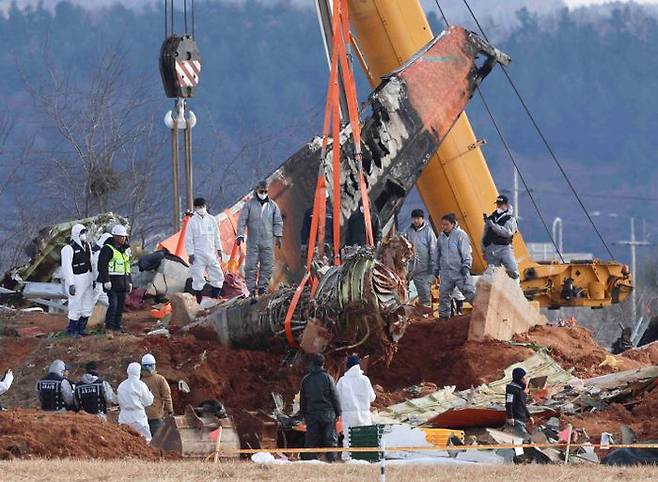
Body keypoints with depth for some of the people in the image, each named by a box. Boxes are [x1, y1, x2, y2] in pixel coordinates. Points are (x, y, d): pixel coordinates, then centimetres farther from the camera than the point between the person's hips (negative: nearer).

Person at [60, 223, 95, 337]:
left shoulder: (86, 246, 9)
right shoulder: (69, 249, -16)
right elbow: (67, 267, -17)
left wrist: (93, 279, 16)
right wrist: (71, 284, -20)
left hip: (87, 280, 8)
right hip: (76, 280, -8)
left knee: (88, 306, 12)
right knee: (76, 307, -2)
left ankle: (80, 328, 24)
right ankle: (71, 330, 11)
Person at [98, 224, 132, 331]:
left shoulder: (125, 249, 17)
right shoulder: (107, 249, -8)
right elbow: (102, 265, -13)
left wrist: (129, 281, 22)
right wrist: (106, 280, -20)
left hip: (123, 282, 8)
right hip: (112, 282, -8)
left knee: (121, 305, 8)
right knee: (113, 303, -14)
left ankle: (117, 325, 15)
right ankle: (109, 325, -7)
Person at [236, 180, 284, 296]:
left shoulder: (272, 205, 10)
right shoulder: (249, 204, 3)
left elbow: (278, 222, 12)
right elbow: (242, 220, -1)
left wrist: (278, 236, 1)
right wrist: (240, 235, -11)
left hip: (268, 242, 2)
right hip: (253, 241, -2)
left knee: (267, 265, 0)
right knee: (251, 265, -4)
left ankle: (263, 287, 8)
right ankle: (251, 288, 2)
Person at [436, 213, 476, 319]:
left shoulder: (460, 235, -6)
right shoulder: (441, 237, 12)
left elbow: (466, 252, -7)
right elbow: (438, 254, 21)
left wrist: (466, 266, -16)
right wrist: (437, 270, 21)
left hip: (460, 271, -5)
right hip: (445, 273, 5)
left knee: (470, 293, -9)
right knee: (444, 296, 9)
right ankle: (443, 316, 19)